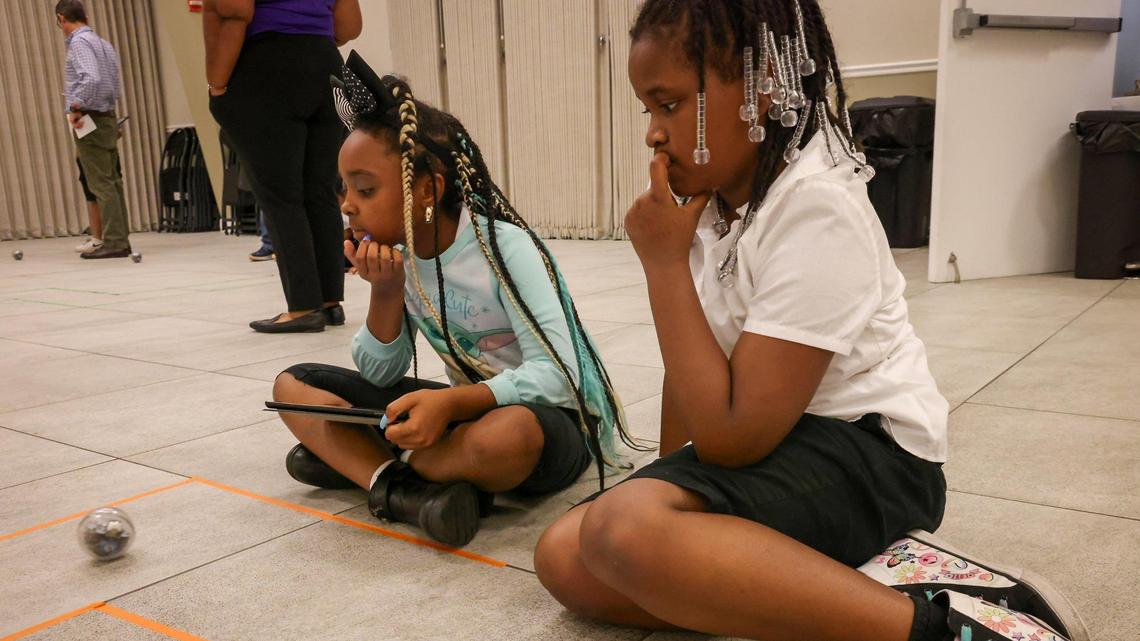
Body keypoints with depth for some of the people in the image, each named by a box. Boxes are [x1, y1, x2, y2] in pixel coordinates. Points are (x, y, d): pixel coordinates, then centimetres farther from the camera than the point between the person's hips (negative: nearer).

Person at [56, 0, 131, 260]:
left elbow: (91, 78, -24)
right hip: (107, 119, 9)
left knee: (100, 184, -8)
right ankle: (119, 239, 12)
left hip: (89, 120, -9)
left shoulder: (79, 42, -9)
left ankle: (113, 242, -7)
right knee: (111, 182, 9)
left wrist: (76, 106, -17)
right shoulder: (104, 44, 16)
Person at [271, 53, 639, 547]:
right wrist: (385, 291, -15)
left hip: (545, 418, -6)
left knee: (510, 434, -44)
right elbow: (380, 375, 1)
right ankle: (401, 487, -24)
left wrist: (452, 401, -40)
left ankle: (357, 458, -16)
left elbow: (557, 374, -27)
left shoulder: (505, 247, -20)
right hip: (466, 408, 7)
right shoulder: (398, 256, -1)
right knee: (293, 385, 0)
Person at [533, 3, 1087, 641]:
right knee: (567, 558, -8)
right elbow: (694, 360, 10)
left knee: (624, 529, -33)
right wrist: (666, 483, 3)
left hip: (868, 453, -9)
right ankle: (847, 572, -10)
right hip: (772, 440, 9)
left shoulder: (815, 208, -22)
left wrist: (665, 263, -19)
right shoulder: (712, 193, 5)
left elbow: (731, 436, -23)